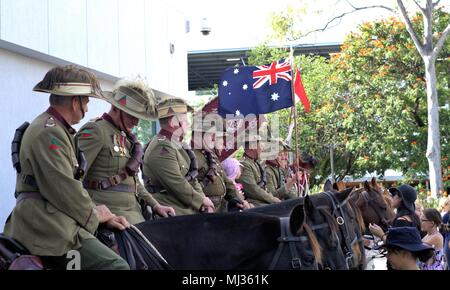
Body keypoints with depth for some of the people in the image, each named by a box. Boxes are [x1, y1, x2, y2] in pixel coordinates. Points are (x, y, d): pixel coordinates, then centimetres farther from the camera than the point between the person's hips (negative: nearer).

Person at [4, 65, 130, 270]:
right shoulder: (48, 132, -13)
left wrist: (103, 216, 14)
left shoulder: (58, 130, 22)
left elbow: (75, 184, 23)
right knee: (115, 266, -19)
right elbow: (62, 189, -19)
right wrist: (94, 214, -3)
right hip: (49, 228, -11)